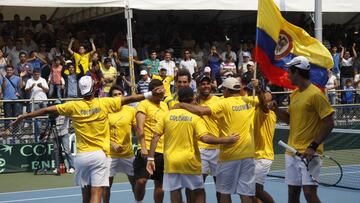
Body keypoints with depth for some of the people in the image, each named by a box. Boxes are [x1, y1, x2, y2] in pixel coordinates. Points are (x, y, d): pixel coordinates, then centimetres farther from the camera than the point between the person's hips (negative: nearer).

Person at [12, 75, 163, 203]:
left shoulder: (74, 106, 0)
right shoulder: (104, 103, -2)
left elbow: (47, 110, 4)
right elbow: (128, 99, 1)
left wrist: (24, 116, 12)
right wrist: (150, 94, 6)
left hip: (81, 156, 2)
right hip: (98, 154, -2)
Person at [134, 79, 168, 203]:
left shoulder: (164, 105, 14)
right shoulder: (144, 104, -6)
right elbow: (140, 127, -14)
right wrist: (143, 147, -23)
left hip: (163, 150, 6)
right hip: (147, 149, -6)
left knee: (159, 184, 10)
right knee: (141, 180, -15)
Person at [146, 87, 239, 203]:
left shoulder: (167, 115, 2)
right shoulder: (195, 117, -6)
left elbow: (155, 137, -1)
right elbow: (205, 138, -17)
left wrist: (150, 158, 1)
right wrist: (226, 140, -10)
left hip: (171, 162, 2)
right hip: (189, 161, -2)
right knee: (198, 193, 14)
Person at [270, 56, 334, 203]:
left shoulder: (315, 94, -13)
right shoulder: (294, 94, 12)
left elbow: (329, 123, -13)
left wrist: (313, 146, -19)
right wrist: (275, 109, 3)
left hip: (309, 153, -8)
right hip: (292, 151, 8)